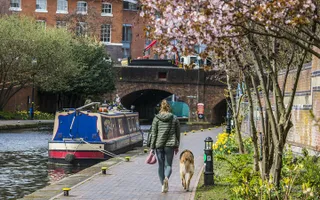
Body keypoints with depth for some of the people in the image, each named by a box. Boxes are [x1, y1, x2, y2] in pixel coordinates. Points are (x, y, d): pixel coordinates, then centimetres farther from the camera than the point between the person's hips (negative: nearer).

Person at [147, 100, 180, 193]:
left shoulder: (156, 118, -2)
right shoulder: (174, 118, 3)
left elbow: (153, 133, -2)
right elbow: (178, 133, 7)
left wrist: (152, 147, 2)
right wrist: (177, 146, 16)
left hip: (159, 145, 0)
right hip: (170, 144, 0)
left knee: (161, 165, 11)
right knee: (168, 164, 6)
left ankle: (163, 185, 13)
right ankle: (166, 178, -24)